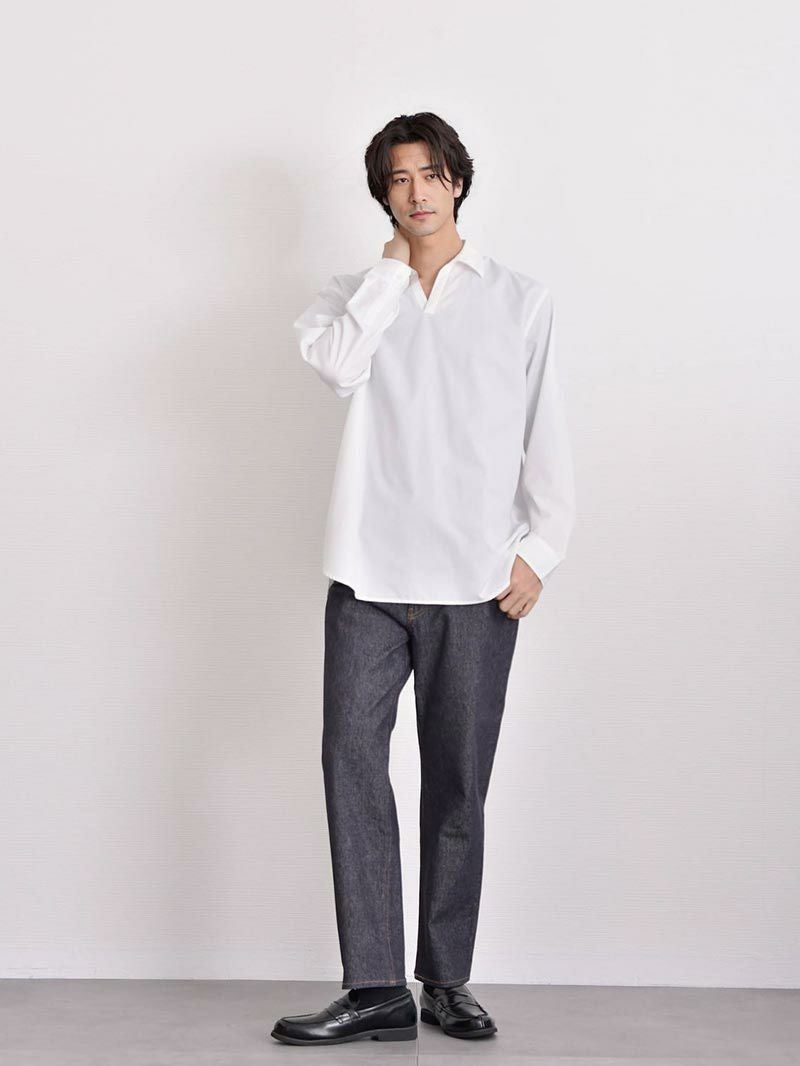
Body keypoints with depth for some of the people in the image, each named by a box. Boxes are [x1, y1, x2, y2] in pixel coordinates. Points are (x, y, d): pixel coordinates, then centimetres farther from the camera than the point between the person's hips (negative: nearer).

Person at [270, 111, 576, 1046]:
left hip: (476, 582, 0)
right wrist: (394, 268, -1)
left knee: (458, 784, 4)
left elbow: (545, 435, 8)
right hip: (369, 576, 1)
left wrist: (540, 550, -1)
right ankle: (375, 988, -2)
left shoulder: (520, 300, 11)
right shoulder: (358, 294, 13)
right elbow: (338, 364, -11)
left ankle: (446, 979, 15)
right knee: (352, 759, -7)